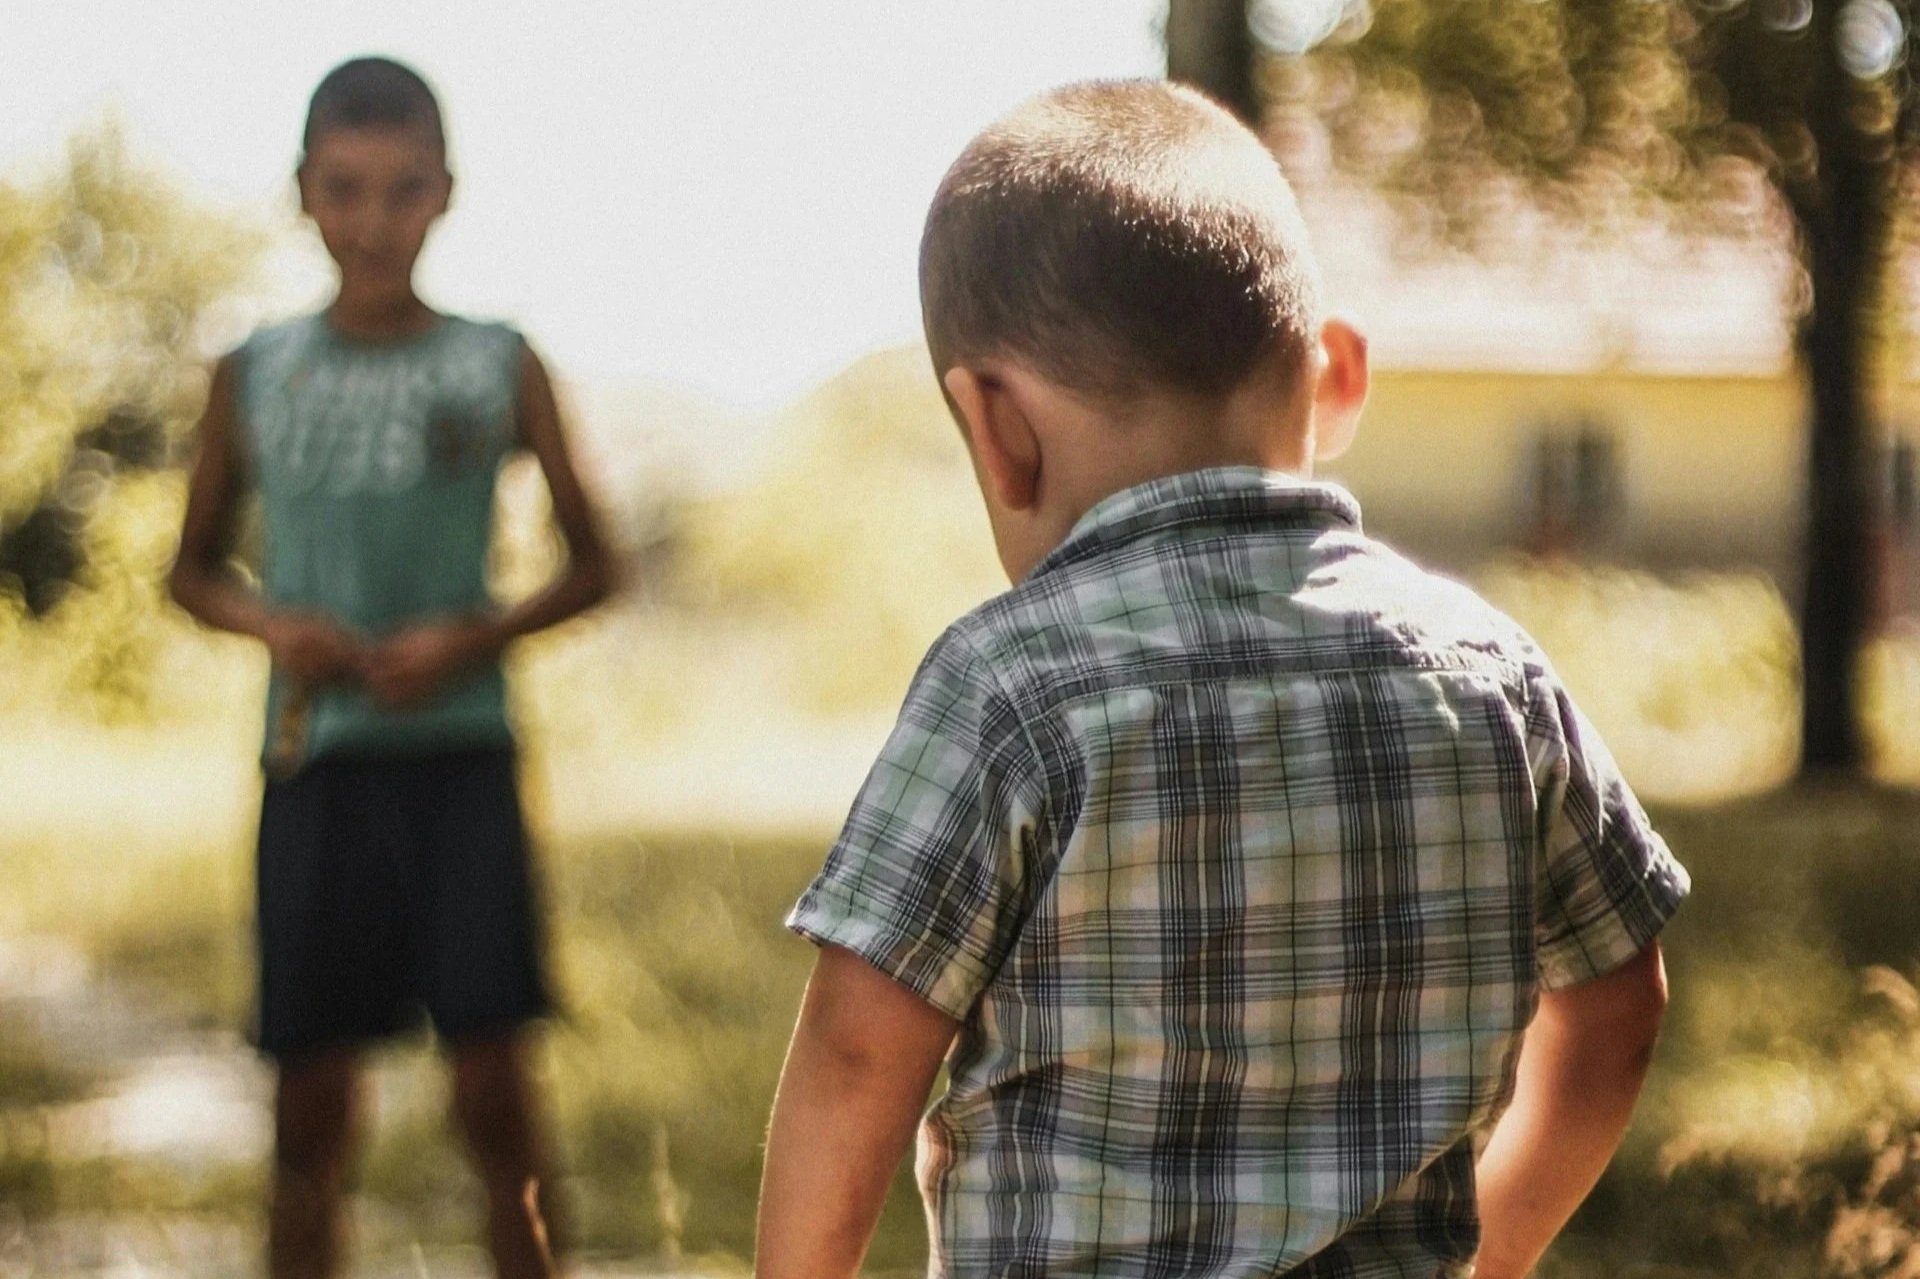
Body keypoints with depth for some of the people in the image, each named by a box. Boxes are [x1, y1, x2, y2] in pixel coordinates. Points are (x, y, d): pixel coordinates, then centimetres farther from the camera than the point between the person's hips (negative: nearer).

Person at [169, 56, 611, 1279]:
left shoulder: (499, 369, 2)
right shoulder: (256, 377, 5)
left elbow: (592, 564, 8)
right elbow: (196, 568, 15)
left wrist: (475, 637, -10)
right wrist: (274, 624, -6)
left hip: (461, 756, -1)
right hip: (315, 763, 1)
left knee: (495, 1085, -5)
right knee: (312, 1102, 5)